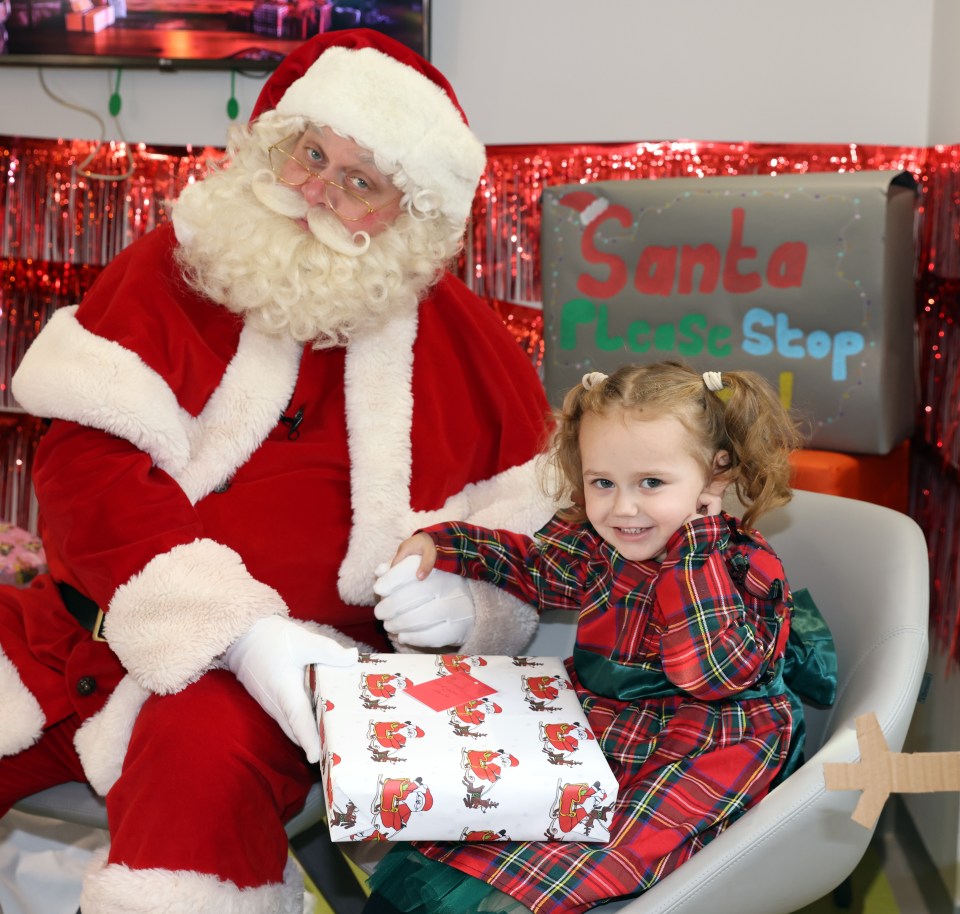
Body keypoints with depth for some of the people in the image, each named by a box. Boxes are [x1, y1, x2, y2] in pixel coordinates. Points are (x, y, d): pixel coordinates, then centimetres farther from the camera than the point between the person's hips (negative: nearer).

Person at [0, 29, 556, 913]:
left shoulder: (465, 347, 5)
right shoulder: (177, 264, 3)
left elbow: (530, 543, 13)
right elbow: (87, 459, -10)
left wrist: (463, 600, -12)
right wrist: (240, 629, -21)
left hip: (305, 651, -1)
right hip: (97, 613, 2)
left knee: (207, 754, -33)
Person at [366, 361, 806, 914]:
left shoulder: (745, 566, -12)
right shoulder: (593, 541, 3)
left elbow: (717, 673, -26)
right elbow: (532, 564, 26)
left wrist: (694, 557, -27)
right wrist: (440, 546, 15)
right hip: (589, 718, 6)